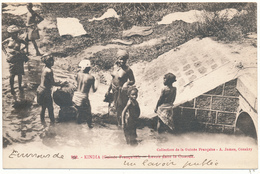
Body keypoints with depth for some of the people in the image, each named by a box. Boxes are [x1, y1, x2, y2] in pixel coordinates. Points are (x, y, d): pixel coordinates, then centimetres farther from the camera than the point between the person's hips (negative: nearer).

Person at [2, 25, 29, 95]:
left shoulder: (19, 40, -2)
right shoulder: (8, 40, -1)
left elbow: (26, 44, 13)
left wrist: (21, 49, 4)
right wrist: (5, 51, 6)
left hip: (19, 59, 1)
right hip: (11, 59, -1)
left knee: (19, 74, 7)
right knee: (12, 75, -5)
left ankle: (20, 86, 28)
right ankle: (12, 88, 10)